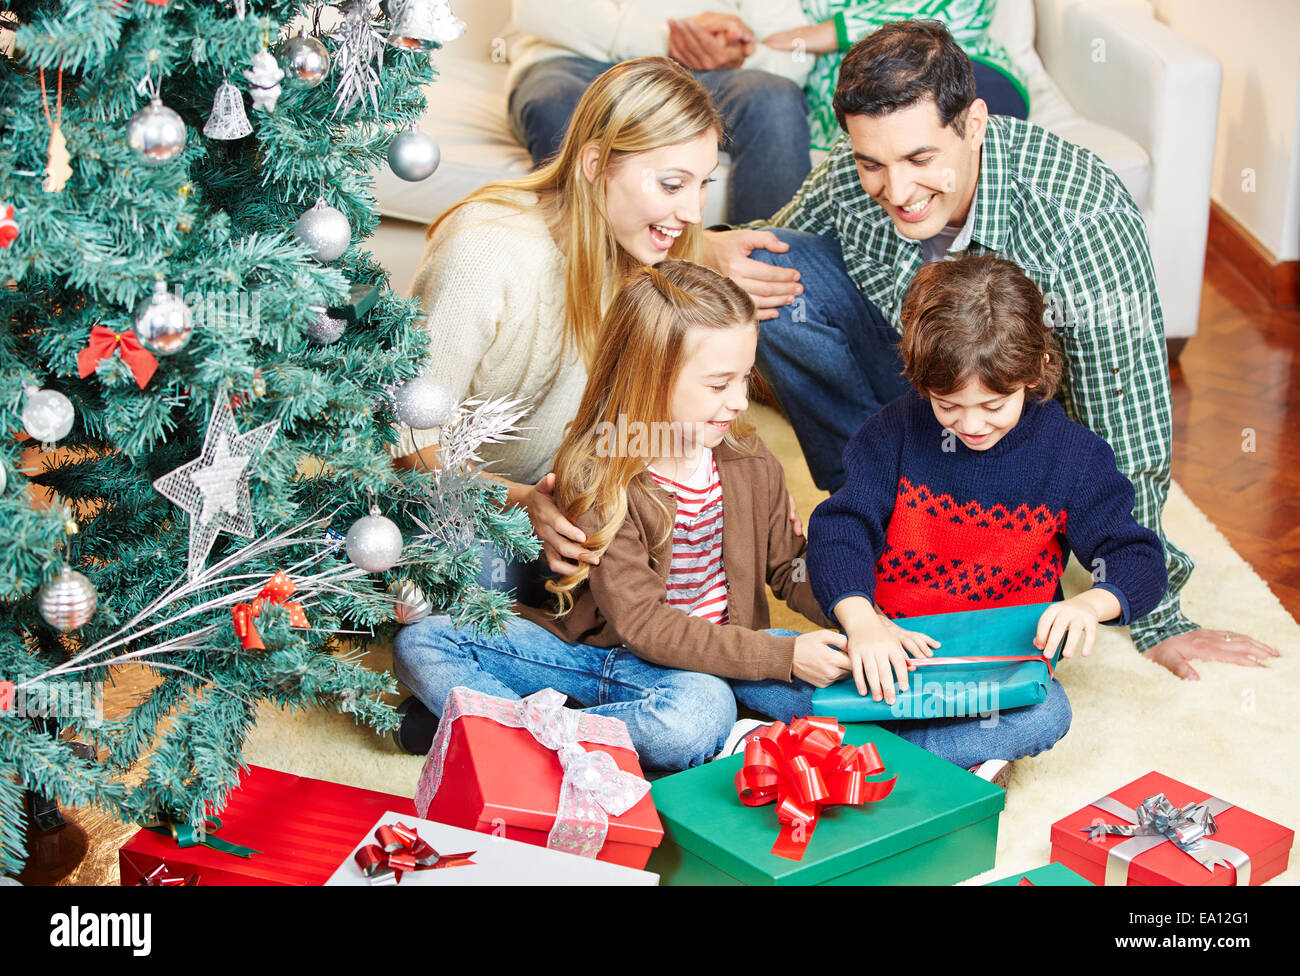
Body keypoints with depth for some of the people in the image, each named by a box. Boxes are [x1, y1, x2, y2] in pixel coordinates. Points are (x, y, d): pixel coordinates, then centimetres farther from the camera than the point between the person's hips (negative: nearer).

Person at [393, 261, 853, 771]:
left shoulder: (750, 461, -2)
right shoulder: (598, 480, -17)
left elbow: (789, 567, 9)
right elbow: (642, 625, -22)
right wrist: (782, 656, -27)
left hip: (712, 657, 3)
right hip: (602, 649, -2)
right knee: (420, 642, -16)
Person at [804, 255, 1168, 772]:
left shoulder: (1071, 455, -4)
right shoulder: (899, 429, -4)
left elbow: (1137, 557, -2)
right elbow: (839, 529, -9)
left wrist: (1091, 603, -27)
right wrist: (859, 619, -29)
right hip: (892, 648, 0)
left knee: (1046, 713, -32)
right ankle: (965, 757, -26)